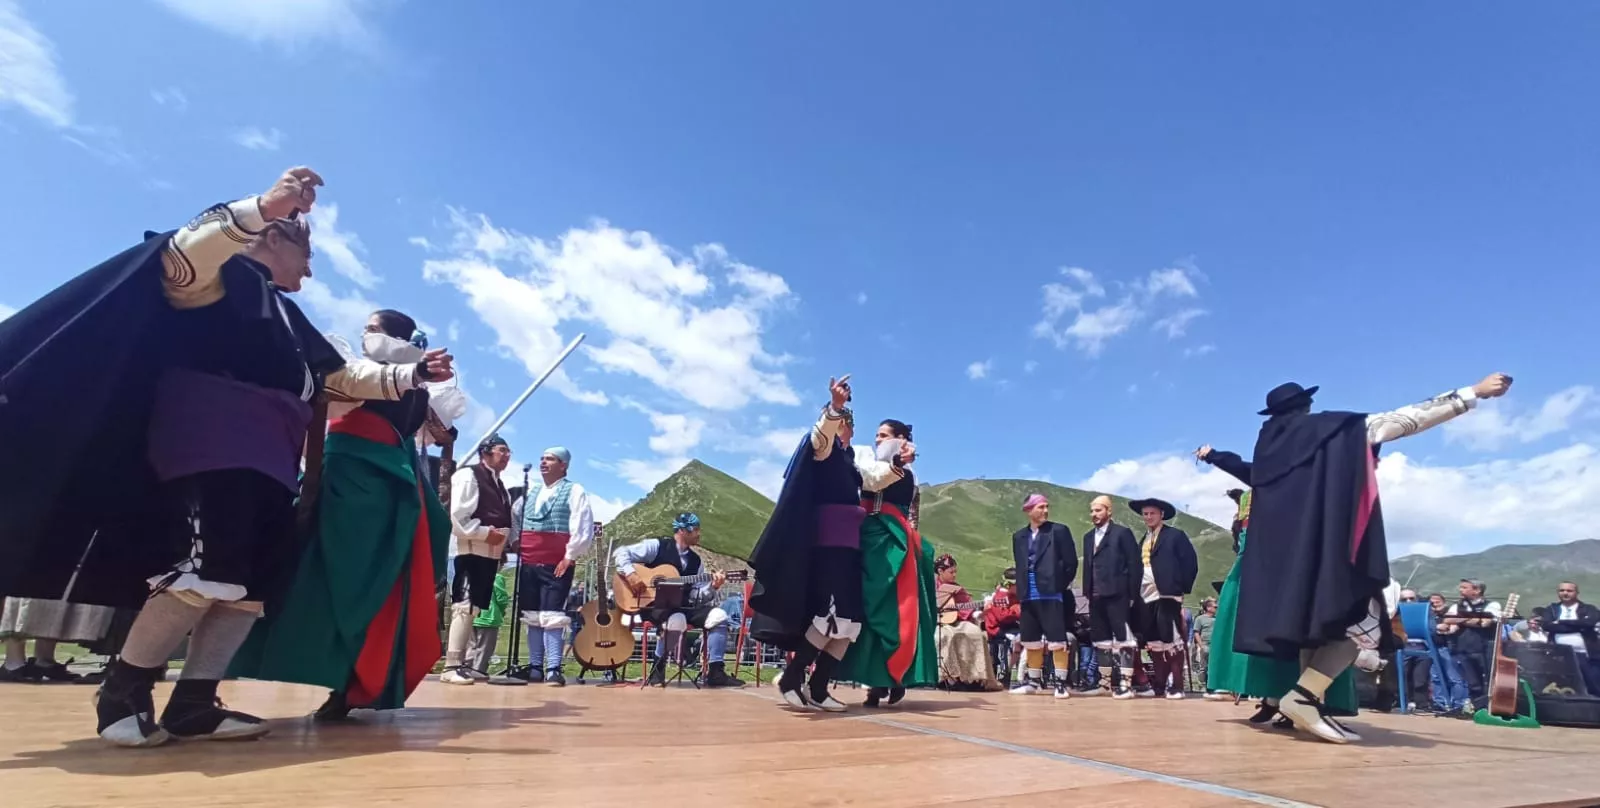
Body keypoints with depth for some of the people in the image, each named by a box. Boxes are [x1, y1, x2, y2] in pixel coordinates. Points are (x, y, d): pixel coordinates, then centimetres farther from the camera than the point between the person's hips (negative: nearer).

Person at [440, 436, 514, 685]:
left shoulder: (500, 485, 20)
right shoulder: (468, 475, -6)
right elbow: (457, 516, -15)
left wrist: (503, 543, 10)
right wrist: (484, 533, -17)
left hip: (490, 552, 9)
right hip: (471, 550, -9)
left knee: (475, 608, 10)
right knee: (464, 606, -13)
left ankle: (462, 663, 15)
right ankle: (451, 666, -11)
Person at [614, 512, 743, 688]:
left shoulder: (696, 560, 12)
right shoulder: (657, 546, -4)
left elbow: (696, 596, 7)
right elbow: (620, 553, -8)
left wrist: (712, 587, -12)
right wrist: (630, 574, -23)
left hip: (682, 606, 6)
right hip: (654, 604, -6)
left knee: (718, 615, -15)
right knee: (677, 620, -39)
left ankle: (715, 672, -11)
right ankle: (658, 667, -12)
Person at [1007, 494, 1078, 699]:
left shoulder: (1059, 531, -1)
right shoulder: (1019, 536, 12)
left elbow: (1071, 562, -3)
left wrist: (1061, 586, -2)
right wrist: (1021, 588, 8)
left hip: (1051, 594, -5)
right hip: (1028, 596, 5)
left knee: (1057, 641, -4)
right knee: (1031, 642, 12)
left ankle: (1061, 683, 5)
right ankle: (1034, 681, 24)